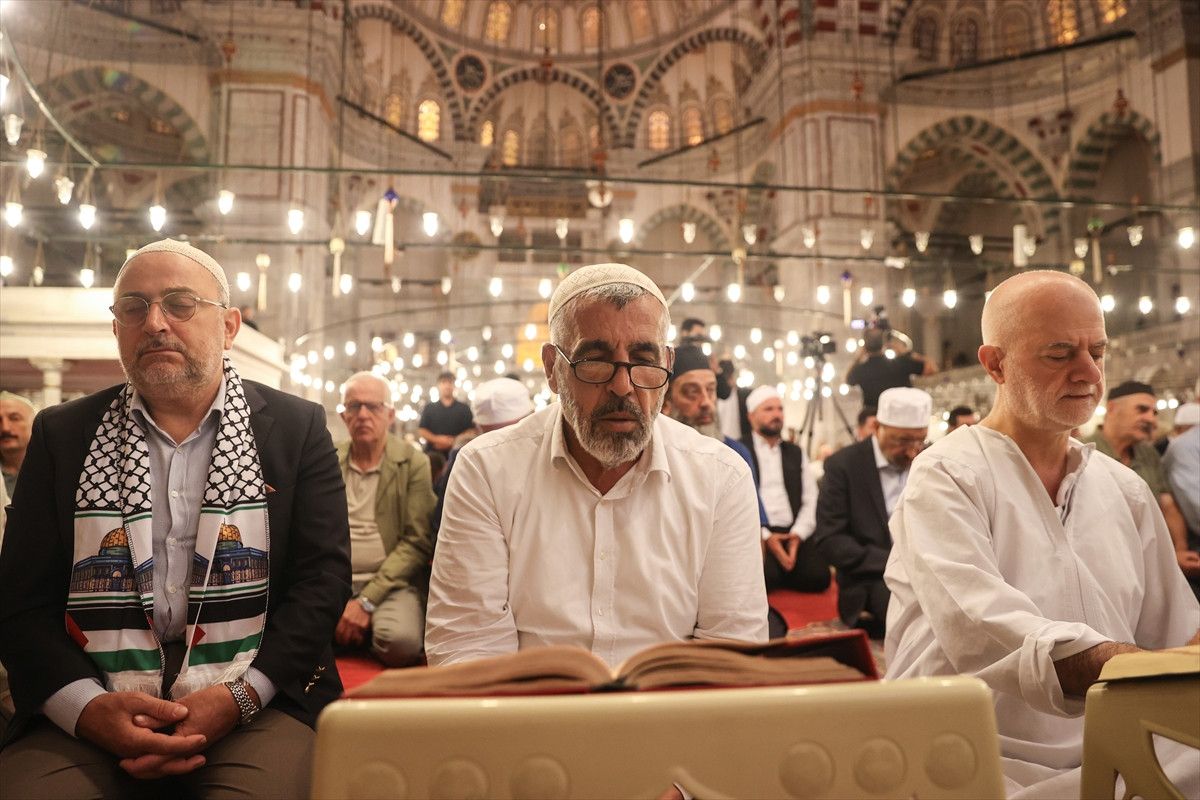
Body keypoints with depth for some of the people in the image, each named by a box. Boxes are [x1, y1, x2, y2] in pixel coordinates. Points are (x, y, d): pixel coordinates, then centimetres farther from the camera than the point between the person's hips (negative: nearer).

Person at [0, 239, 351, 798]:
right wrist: (88, 706, -13)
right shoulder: (61, 434, 10)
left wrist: (239, 697, -14)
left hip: (256, 700, -1)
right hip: (86, 708, 2)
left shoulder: (298, 428, 5)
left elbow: (322, 577, -1)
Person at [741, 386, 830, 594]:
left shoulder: (796, 453, 20)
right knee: (764, 578, -32)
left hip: (794, 534, 5)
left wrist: (798, 534, -6)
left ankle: (779, 574, 6)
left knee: (818, 576, -21)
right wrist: (765, 537, -13)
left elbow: (810, 500, 12)